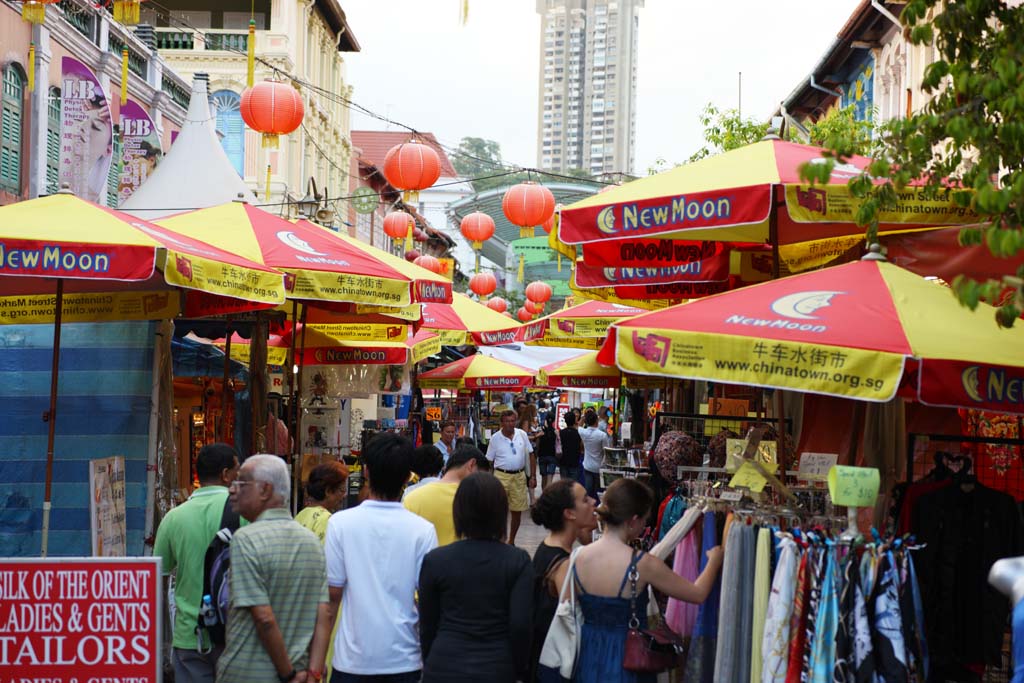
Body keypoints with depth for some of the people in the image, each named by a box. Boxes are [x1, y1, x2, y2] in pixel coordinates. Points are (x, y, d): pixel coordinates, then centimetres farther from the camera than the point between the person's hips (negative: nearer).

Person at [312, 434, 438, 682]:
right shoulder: (423, 530, -6)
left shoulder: (341, 523, -7)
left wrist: (316, 662, 1)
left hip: (352, 661, 0)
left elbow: (331, 596, -6)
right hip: (404, 660, 1)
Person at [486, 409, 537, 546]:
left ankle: (511, 541, 24)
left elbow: (531, 455, 8)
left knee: (517, 512, 9)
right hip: (501, 476, -3)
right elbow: (489, 461, 2)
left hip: (519, 476, 3)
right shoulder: (495, 438, -3)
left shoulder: (522, 434, 2)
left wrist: (533, 476, 3)